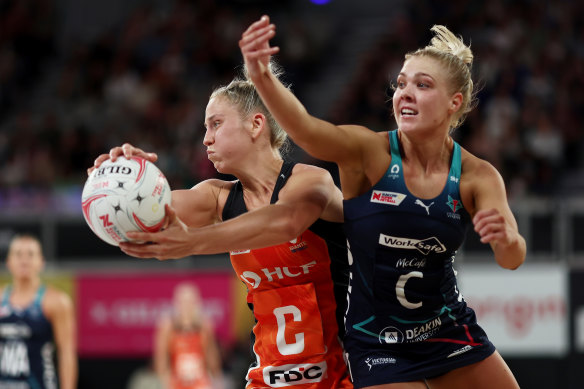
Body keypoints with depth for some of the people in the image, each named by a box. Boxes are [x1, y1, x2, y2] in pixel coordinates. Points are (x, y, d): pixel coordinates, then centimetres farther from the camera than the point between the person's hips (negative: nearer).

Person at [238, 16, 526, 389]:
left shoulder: (476, 176, -7)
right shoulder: (369, 153, -15)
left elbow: (512, 260, -18)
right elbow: (303, 127, -34)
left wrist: (506, 239, -43)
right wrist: (261, 76, -53)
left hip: (449, 330, 4)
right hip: (377, 342, -4)